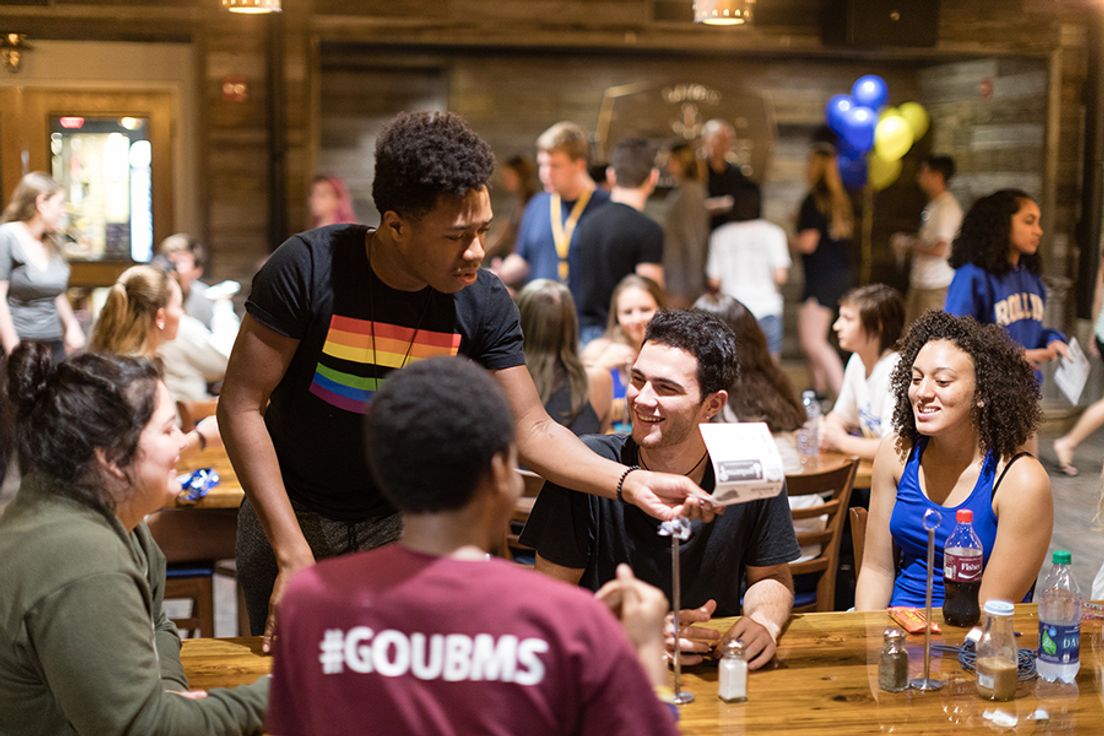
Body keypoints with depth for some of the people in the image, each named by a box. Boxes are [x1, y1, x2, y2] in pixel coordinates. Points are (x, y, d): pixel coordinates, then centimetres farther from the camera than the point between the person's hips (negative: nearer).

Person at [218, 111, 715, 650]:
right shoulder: (308, 268, -22)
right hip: (291, 511, -1)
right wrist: (293, 556, -22)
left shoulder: (484, 303, -13)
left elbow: (532, 430, -9)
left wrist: (629, 483, -27)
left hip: (404, 522, 2)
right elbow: (241, 405, -18)